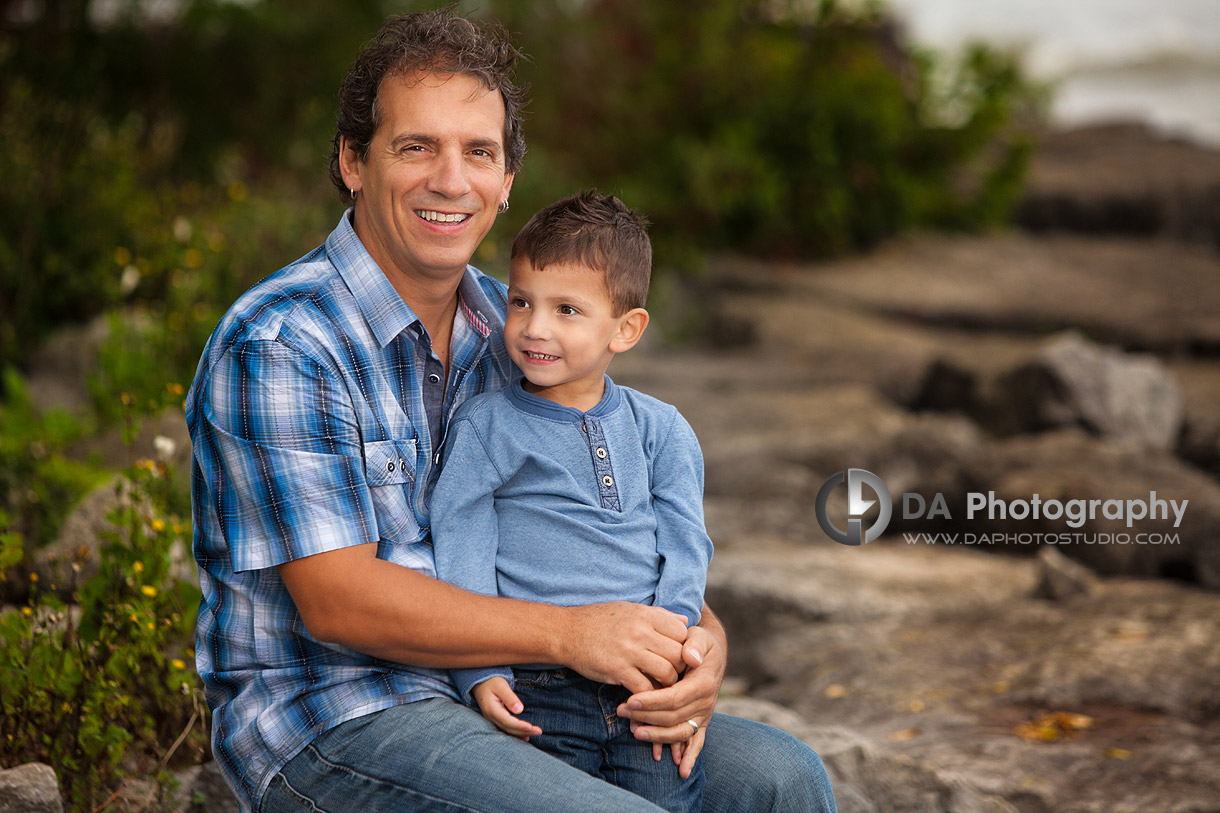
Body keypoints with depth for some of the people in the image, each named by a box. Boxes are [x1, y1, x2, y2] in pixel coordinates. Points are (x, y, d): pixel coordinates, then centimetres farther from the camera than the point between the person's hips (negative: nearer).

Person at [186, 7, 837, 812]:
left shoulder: (513, 333, 10)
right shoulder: (280, 344, -13)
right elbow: (336, 599, -19)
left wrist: (700, 639, -10)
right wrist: (568, 634, -24)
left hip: (502, 702, 7)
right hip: (324, 716, -7)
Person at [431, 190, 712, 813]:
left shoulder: (660, 429, 13)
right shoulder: (482, 428, 6)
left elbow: (685, 550, 6)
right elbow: (460, 562, 0)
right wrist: (482, 676, -12)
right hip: (538, 695, -2)